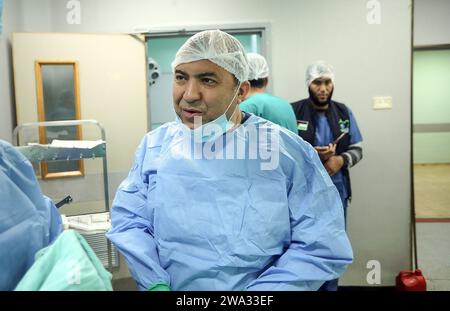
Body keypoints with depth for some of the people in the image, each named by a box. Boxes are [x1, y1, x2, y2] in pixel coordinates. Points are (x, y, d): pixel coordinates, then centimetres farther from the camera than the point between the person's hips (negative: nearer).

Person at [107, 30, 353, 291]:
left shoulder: (287, 151, -15)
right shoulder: (154, 145, -4)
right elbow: (129, 220, -5)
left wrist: (254, 296, -23)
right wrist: (155, 284, -20)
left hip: (253, 287, -1)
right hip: (168, 284, 2)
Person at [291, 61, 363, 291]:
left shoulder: (344, 113, 5)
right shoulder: (294, 112, -8)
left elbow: (357, 149, 6)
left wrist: (341, 160, -14)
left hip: (336, 190, 4)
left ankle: (331, 287, 36)